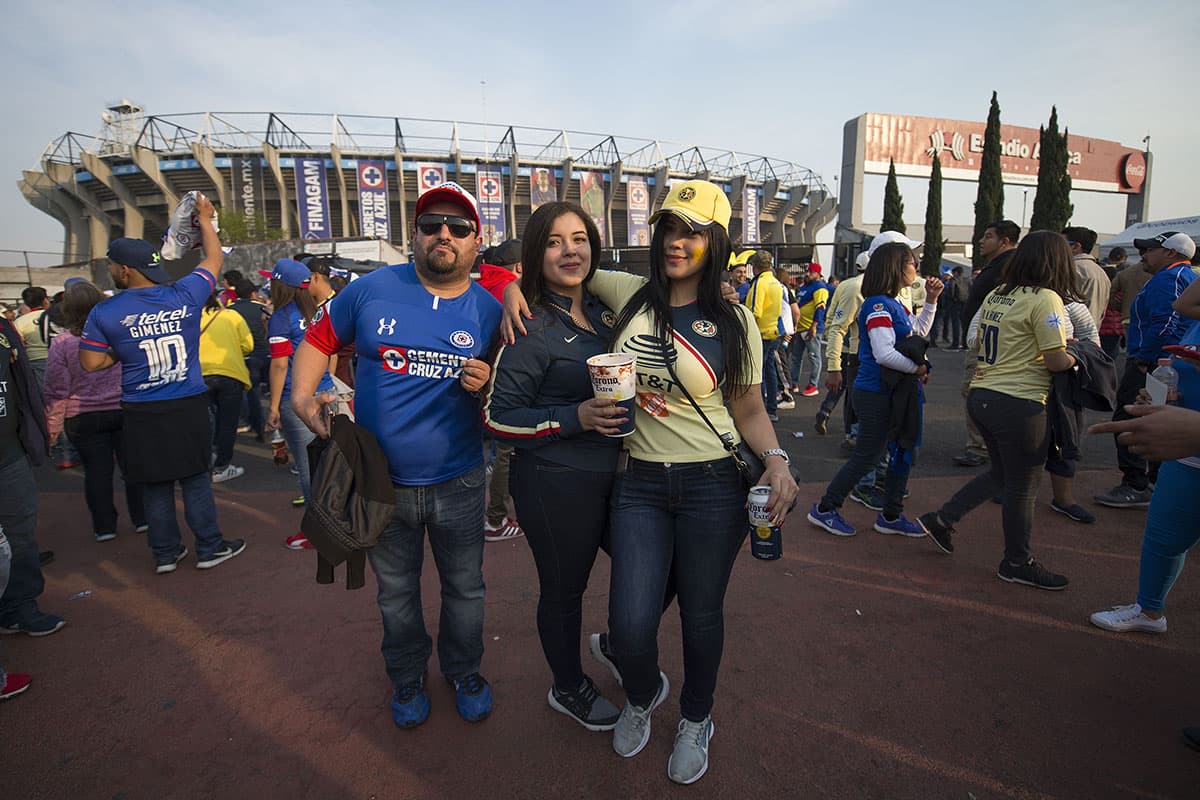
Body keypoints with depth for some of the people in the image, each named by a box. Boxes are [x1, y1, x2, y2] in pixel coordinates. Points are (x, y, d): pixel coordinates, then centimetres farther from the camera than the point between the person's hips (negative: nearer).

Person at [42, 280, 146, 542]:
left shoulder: (61, 342, -8)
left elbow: (57, 390, -5)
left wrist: (53, 425, 3)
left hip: (84, 418, 0)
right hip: (126, 410, 1)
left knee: (97, 471, 9)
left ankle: (104, 527, 18)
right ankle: (142, 519, 17)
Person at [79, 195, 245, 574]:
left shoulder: (105, 312, -7)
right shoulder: (185, 295, -5)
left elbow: (90, 363, -3)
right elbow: (214, 258, 10)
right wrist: (205, 218, 22)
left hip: (143, 415, 0)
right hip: (189, 407, 0)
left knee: (155, 486, 12)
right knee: (196, 480, 10)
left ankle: (166, 553, 25)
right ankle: (210, 548, 18)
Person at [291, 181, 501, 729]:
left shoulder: (489, 309, -4)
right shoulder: (372, 290, -5)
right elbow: (319, 340, 6)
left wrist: (487, 385, -20)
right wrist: (303, 397, -7)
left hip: (458, 483, 0)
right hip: (382, 483, 1)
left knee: (464, 588, 18)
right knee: (396, 592, 20)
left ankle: (464, 671, 45)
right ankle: (407, 676, 46)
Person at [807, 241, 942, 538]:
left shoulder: (894, 304, 12)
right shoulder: (878, 305, -18)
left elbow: (919, 332, 29)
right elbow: (884, 354, -27)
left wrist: (931, 301, 19)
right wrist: (917, 369, -13)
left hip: (896, 393, 10)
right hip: (876, 394, -10)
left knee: (904, 452, 15)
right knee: (867, 456, -1)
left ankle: (891, 516, 27)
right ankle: (825, 509, 13)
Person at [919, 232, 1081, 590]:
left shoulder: (996, 295, 9)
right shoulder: (1045, 299, -13)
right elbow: (1057, 362, -15)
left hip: (982, 395, 8)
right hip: (1019, 403, -8)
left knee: (1001, 474, 24)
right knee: (1022, 486, 8)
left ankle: (941, 519, 22)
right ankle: (1017, 563, 23)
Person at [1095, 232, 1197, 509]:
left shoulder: (1168, 279, -14)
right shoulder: (1190, 278, 20)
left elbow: (1163, 325, -26)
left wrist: (1142, 358, -19)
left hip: (1150, 364, -11)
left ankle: (1135, 487, -4)